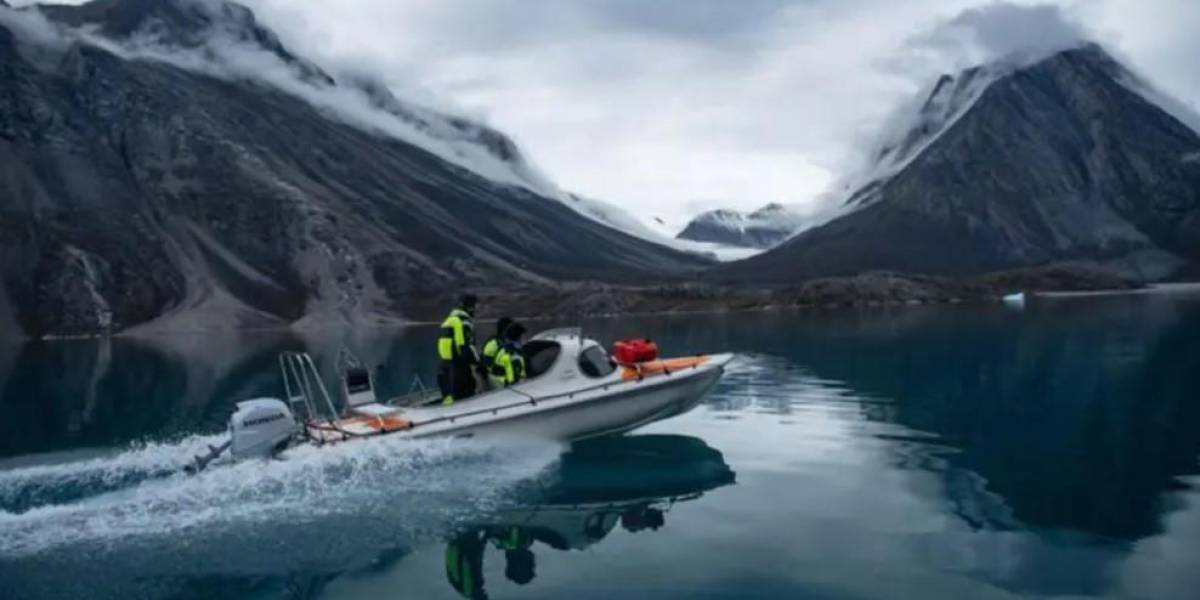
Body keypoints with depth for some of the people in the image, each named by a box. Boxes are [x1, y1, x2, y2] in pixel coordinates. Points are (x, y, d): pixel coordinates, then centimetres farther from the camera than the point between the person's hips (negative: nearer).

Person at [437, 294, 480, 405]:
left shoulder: (449, 321, 18)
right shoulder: (464, 322, -13)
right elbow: (466, 347, -20)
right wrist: (478, 362, -13)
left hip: (445, 364, 10)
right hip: (459, 367, -10)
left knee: (449, 398, 15)